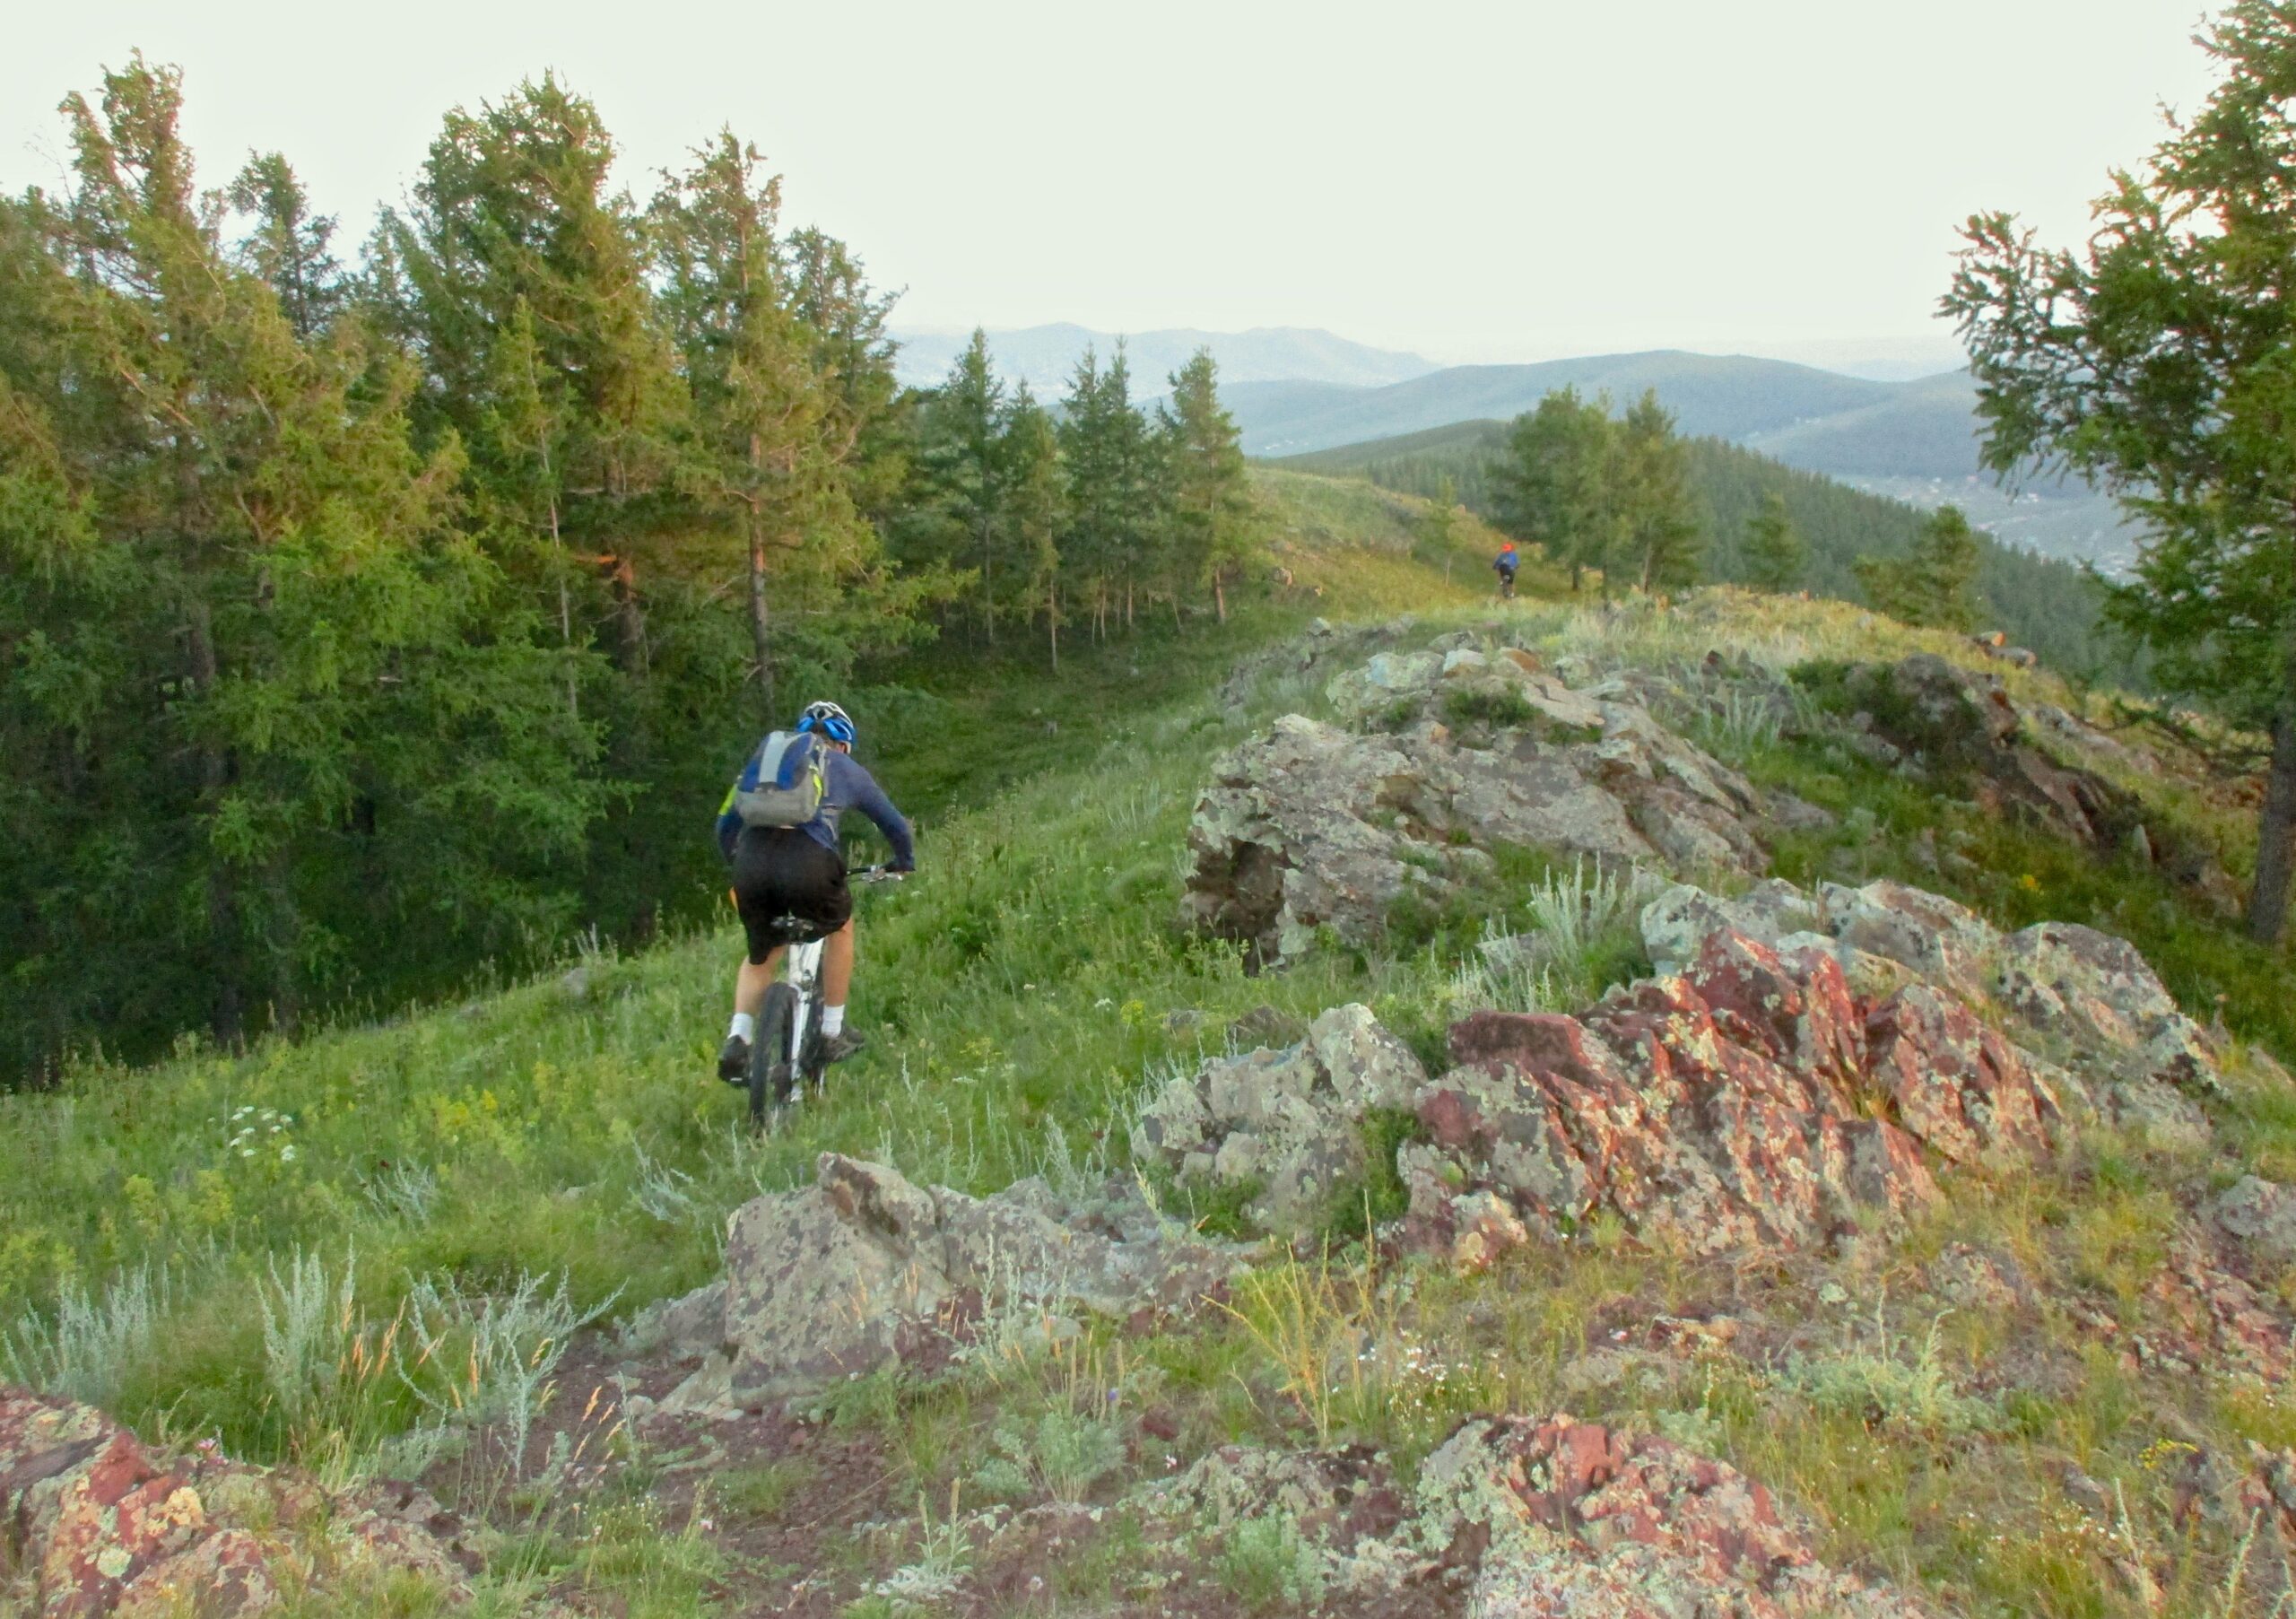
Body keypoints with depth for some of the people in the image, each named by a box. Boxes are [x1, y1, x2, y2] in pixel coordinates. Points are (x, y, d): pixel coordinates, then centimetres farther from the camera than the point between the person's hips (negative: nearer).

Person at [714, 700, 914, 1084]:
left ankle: (737, 1041, 10)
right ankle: (832, 1032, 29)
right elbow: (894, 824, 36)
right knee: (840, 927, 28)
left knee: (761, 955, 27)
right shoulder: (848, 769, 24)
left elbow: (725, 824, 32)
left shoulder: (766, 752, 30)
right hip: (808, 861, -3)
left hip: (752, 861, 3)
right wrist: (905, 863, 55)